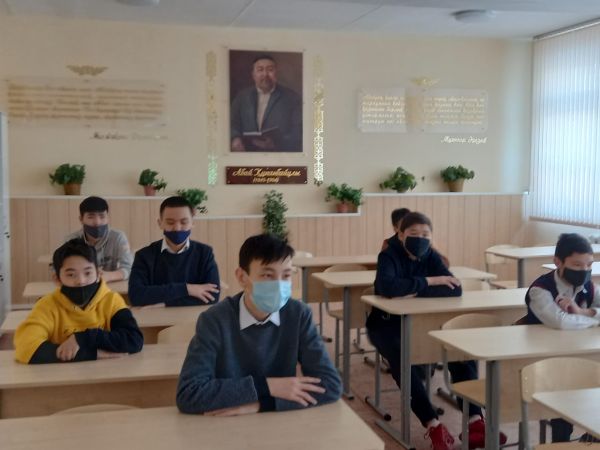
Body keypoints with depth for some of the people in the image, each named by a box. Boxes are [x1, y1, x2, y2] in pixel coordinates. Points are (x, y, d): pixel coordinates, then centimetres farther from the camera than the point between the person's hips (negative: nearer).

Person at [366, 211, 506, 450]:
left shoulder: (431, 256, -1)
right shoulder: (388, 256, -15)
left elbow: (455, 289, -17)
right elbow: (386, 287, -38)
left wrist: (414, 290, -27)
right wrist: (427, 282, -29)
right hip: (386, 324, -5)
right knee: (403, 360, -34)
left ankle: (474, 422, -16)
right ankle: (433, 425, -30)